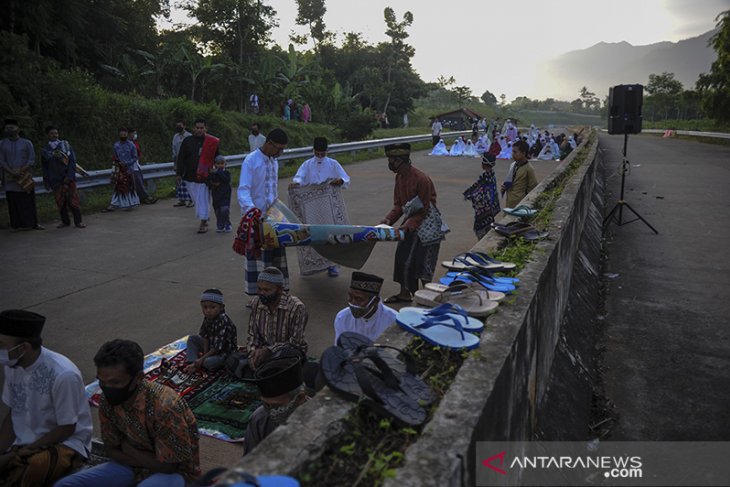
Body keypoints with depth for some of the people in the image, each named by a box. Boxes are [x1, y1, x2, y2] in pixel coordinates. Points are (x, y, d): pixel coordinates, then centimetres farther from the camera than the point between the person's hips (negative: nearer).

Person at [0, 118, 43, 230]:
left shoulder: (26, 143, 5)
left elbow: (32, 159, -1)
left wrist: (21, 171, -14)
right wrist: (12, 172, -14)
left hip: (25, 176, -1)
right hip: (10, 179, 1)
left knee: (29, 200, 0)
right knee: (13, 202, 0)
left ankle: (32, 223, 6)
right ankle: (16, 224, 5)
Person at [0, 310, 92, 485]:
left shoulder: (63, 375, -27)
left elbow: (67, 428, -17)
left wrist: (19, 454, -16)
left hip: (66, 442, -6)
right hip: (23, 440, 6)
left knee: (31, 469, -33)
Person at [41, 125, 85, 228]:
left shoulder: (66, 145, 3)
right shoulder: (45, 150, 8)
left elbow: (72, 161, -2)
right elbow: (45, 168, 13)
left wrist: (69, 176, -10)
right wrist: (46, 182, 8)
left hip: (68, 178, -2)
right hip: (55, 180, 2)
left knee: (73, 200, -5)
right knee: (60, 202, 5)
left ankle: (78, 221, 0)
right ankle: (65, 221, 18)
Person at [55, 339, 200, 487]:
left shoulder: (164, 406, -32)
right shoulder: (107, 400, -12)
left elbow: (167, 465, -21)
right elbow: (111, 450, 2)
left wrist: (129, 449, -10)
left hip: (174, 471, -7)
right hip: (135, 464, 7)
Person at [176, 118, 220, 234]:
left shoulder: (212, 142, -2)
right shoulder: (187, 141, 4)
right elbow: (181, 158, 6)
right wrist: (179, 173, 1)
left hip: (204, 176, -3)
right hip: (190, 176, 3)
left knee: (203, 199, -3)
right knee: (196, 199, 13)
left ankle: (203, 223, 4)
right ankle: (204, 220, 29)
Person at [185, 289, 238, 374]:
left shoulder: (223, 322, -31)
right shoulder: (207, 318, -6)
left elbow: (218, 347, -29)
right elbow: (205, 337, 0)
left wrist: (202, 359, -23)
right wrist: (205, 354, -10)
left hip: (225, 352, -8)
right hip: (211, 347, 9)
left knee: (209, 362, -33)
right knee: (192, 338, 6)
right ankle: (192, 362, -8)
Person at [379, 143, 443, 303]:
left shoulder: (421, 179, -24)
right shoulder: (399, 177, 1)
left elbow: (425, 210, -21)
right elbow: (398, 204, 6)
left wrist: (408, 225, -28)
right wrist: (389, 219, -9)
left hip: (426, 225, -8)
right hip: (410, 222, 8)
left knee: (421, 262, -4)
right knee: (402, 256, 12)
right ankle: (404, 293, 27)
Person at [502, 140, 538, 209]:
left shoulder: (529, 169, -14)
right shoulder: (513, 165, 6)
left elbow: (533, 188, -9)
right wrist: (504, 186, 1)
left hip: (519, 205, -7)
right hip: (508, 204, 7)